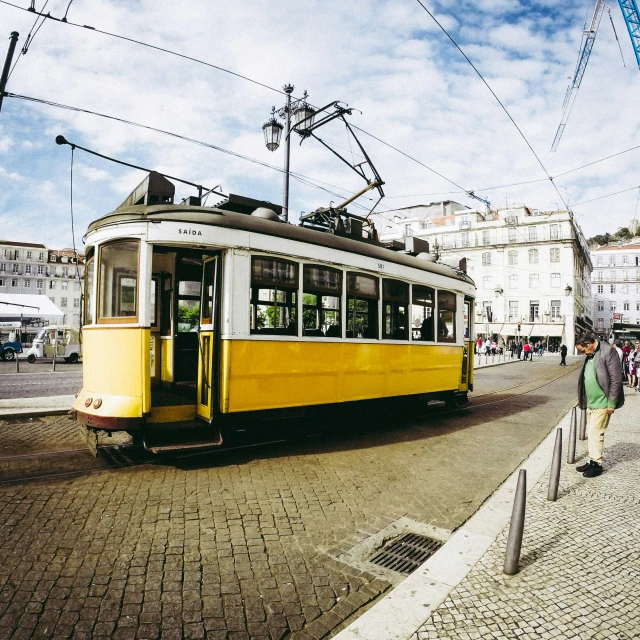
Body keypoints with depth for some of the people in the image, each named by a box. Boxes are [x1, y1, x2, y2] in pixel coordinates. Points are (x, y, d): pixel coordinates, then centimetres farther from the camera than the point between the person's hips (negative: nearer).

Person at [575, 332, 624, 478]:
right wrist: (581, 399, 21)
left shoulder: (608, 352, -14)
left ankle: (596, 464, 6)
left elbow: (616, 379, -16)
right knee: (591, 433, 12)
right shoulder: (590, 356, 10)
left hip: (602, 404, -8)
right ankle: (592, 461, 21)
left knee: (595, 432, -5)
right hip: (591, 403, 8)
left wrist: (611, 403, -16)